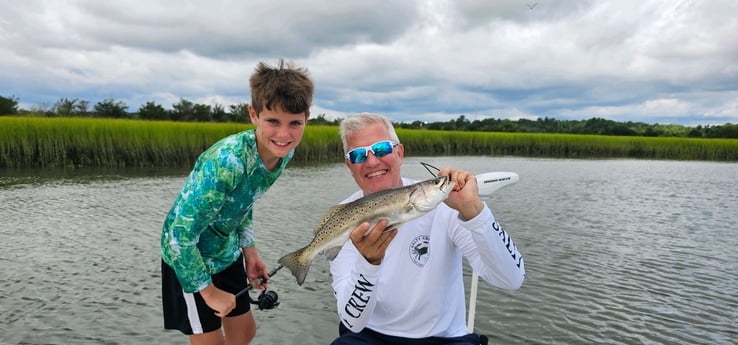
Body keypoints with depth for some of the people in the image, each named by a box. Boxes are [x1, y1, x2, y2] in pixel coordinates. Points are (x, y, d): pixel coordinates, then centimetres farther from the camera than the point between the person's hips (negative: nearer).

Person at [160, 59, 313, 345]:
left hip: (227, 252, 7)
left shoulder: (283, 152, -13)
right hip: (188, 257, -7)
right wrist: (209, 291, -19)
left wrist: (249, 250, 4)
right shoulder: (225, 162, -36)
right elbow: (180, 235, -30)